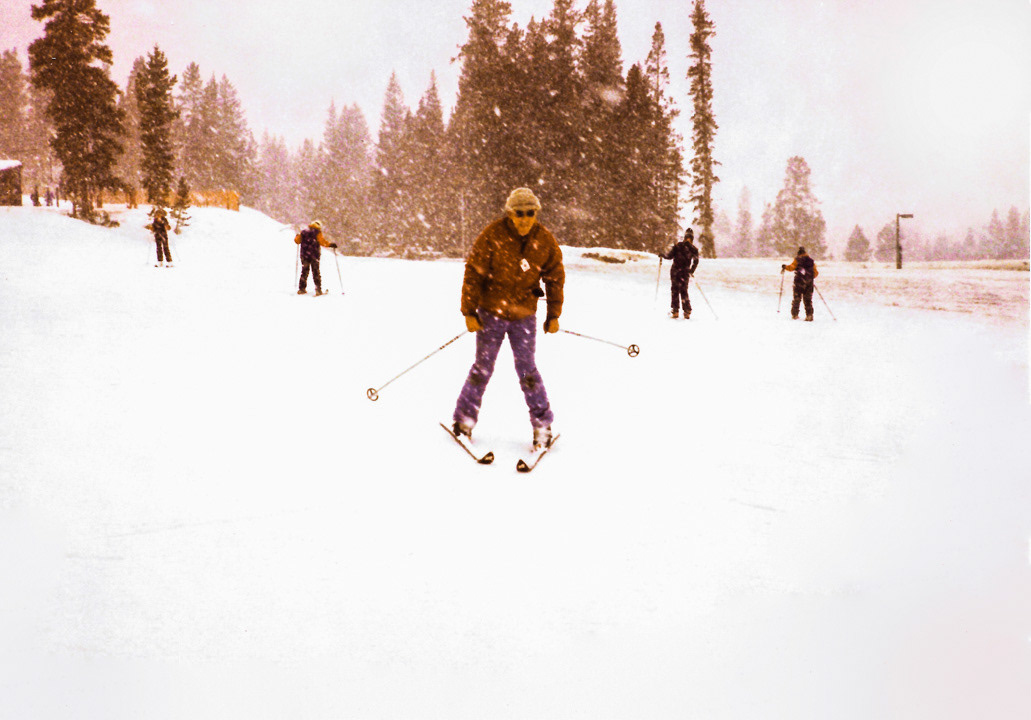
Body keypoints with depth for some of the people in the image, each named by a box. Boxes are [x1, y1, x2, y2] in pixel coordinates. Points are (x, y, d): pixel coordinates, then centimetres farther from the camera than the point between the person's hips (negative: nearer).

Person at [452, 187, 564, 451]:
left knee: (527, 369, 0)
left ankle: (542, 424, 11)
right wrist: (469, 312, -10)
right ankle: (464, 418, 20)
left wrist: (553, 315, 9)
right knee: (483, 367, 4)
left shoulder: (545, 241, -5)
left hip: (524, 315, 1)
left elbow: (555, 278, 7)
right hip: (491, 312, -1)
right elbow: (473, 273, -9)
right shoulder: (492, 236, -15)